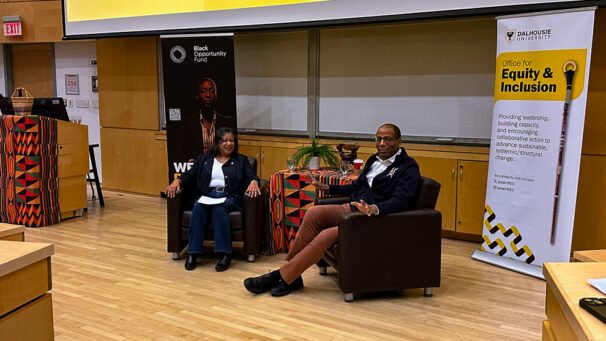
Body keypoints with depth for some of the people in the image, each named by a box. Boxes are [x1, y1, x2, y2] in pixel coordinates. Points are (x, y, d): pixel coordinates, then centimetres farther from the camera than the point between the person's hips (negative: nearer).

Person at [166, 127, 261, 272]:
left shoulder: (241, 160, 19)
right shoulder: (204, 159, 23)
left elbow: (252, 176, 5)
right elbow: (189, 175, 15)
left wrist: (253, 183, -20)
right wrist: (177, 181, -6)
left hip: (229, 197, -2)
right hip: (207, 195, 2)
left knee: (219, 208, -36)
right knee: (198, 207, -33)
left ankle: (224, 253, -36)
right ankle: (193, 252, -29)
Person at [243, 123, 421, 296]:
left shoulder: (409, 167, -4)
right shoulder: (374, 159, 19)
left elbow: (401, 200, -20)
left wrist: (374, 209, -37)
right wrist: (327, 188, 31)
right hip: (351, 208, 7)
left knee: (326, 236, -27)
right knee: (313, 213, -20)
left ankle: (283, 277, -17)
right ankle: (292, 274, -18)